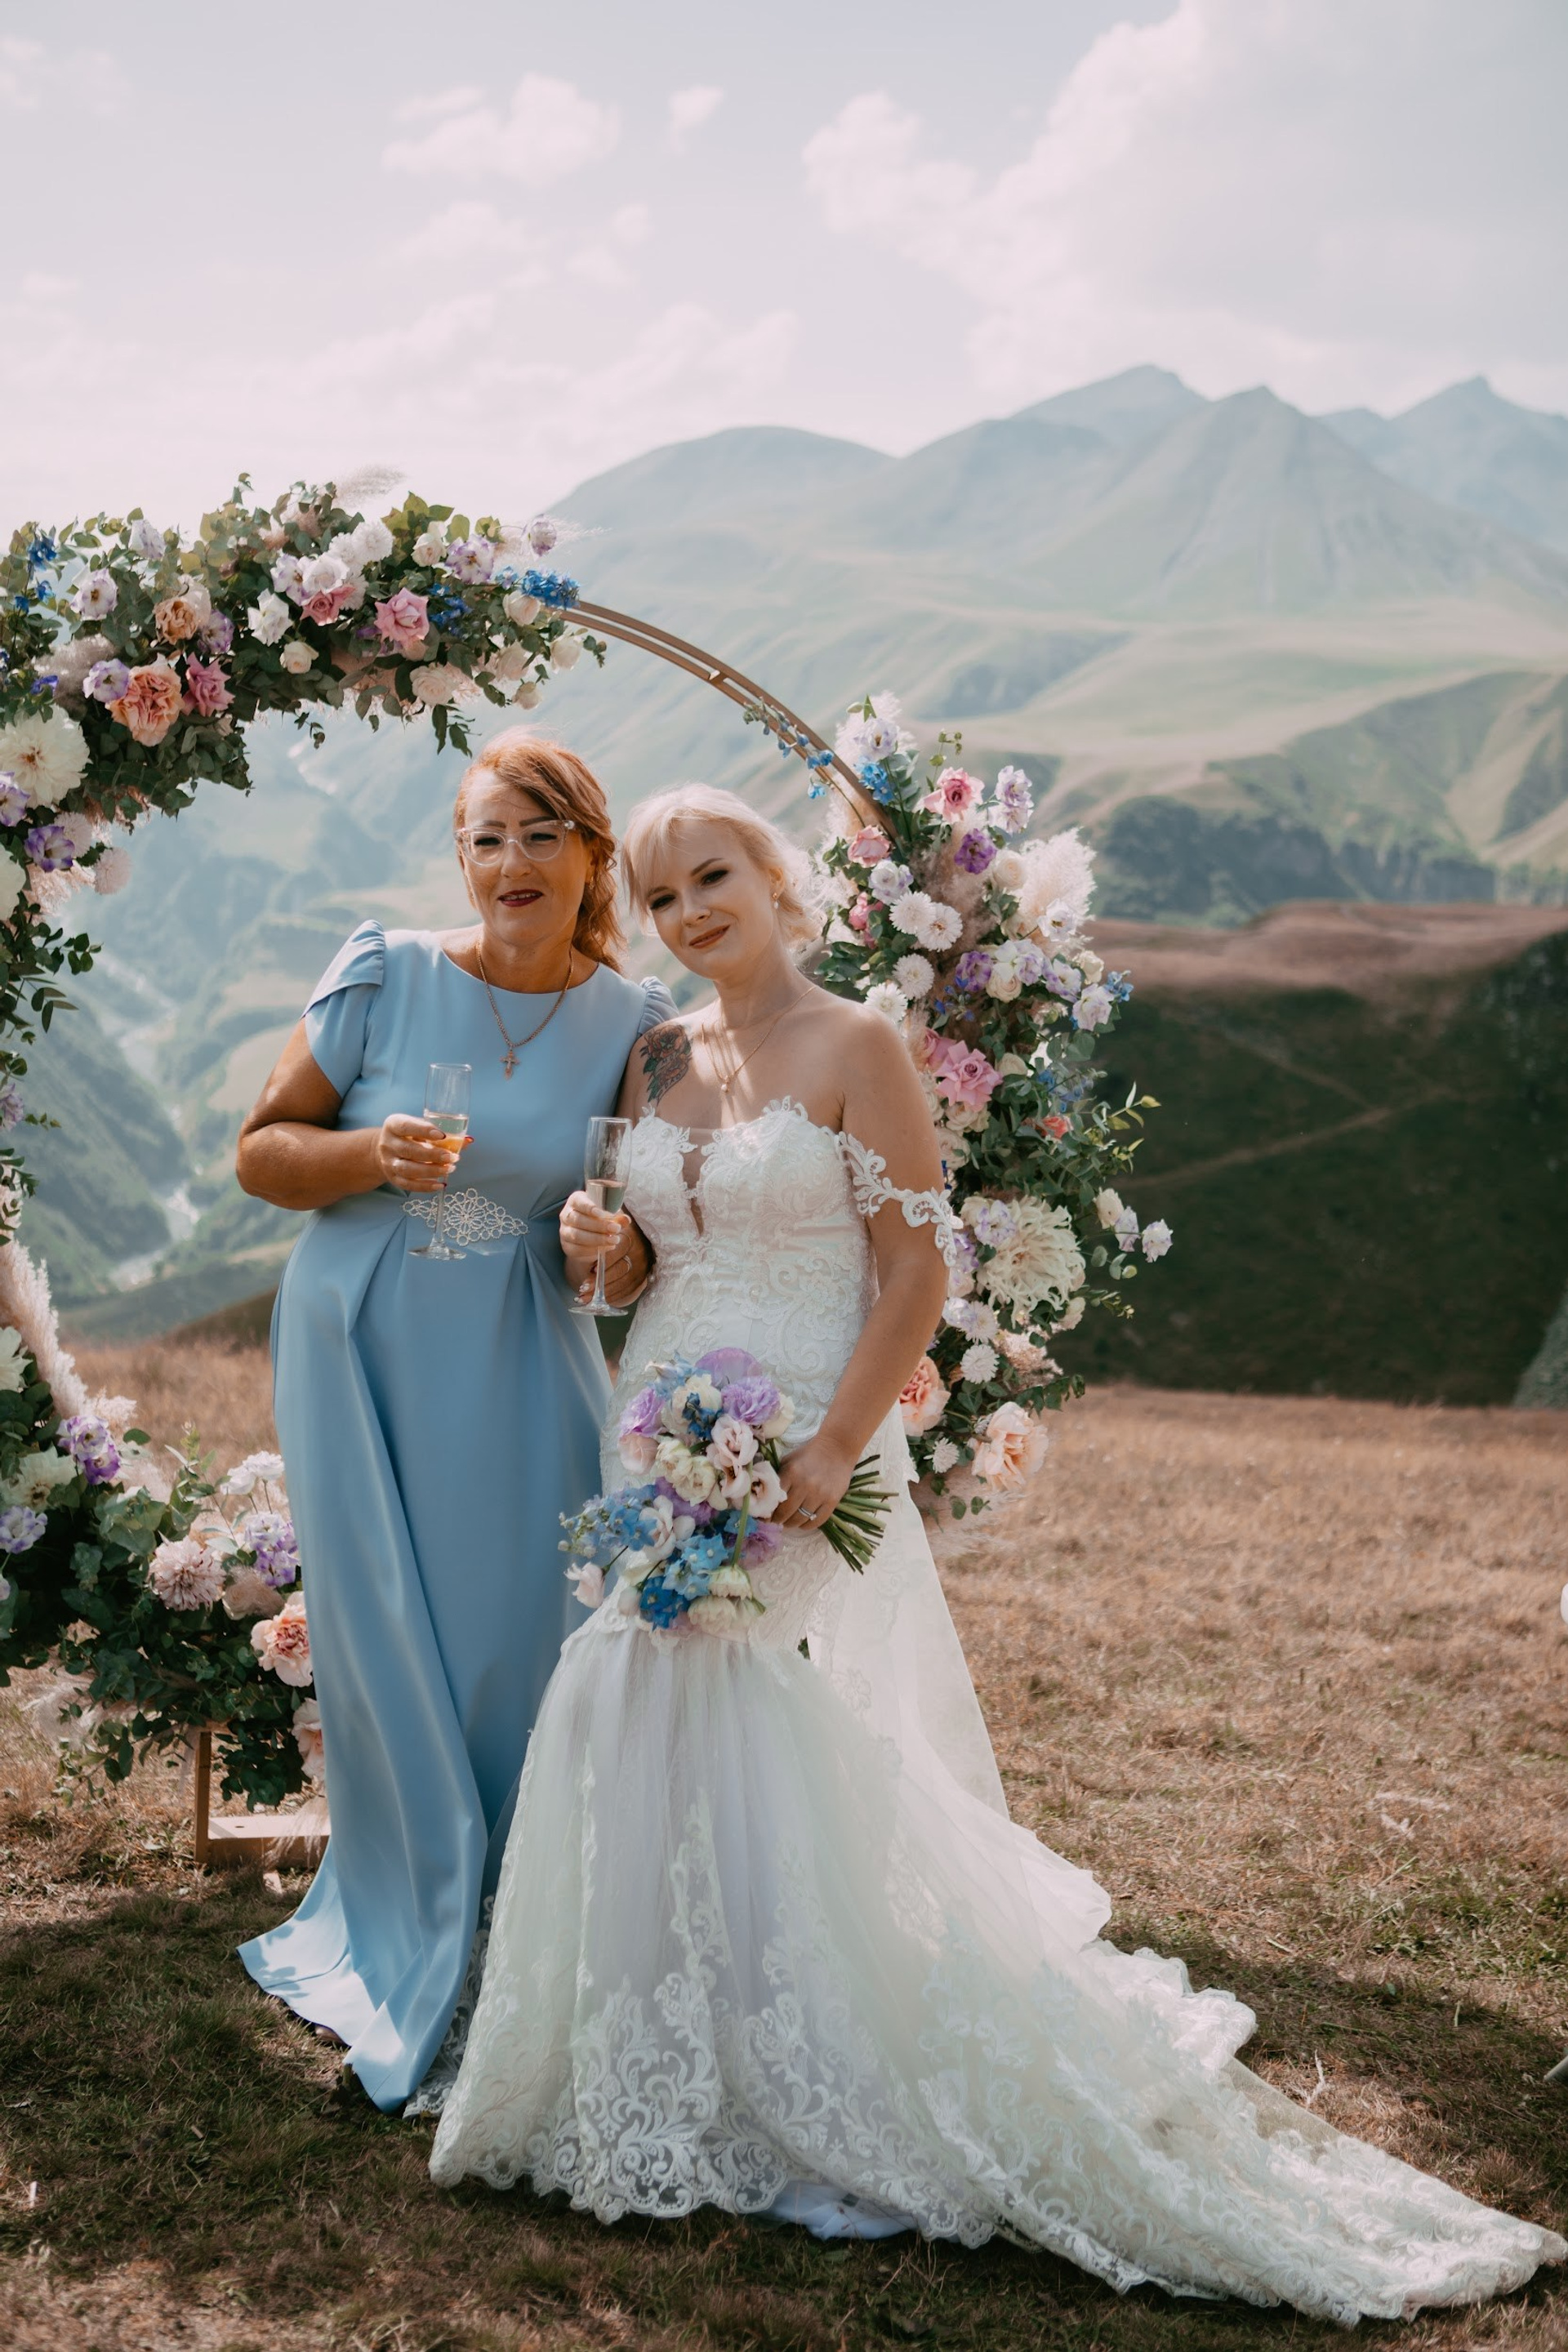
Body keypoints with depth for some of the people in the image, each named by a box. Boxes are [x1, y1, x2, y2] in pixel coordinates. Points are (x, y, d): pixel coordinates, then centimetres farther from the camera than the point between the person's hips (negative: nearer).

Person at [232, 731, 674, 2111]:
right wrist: (368, 1154, -17)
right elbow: (262, 1151, 2)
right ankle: (414, 1963, 25)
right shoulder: (384, 975, -4)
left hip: (523, 1373, 1)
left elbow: (645, 1230, 9)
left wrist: (617, 1256, -14)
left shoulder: (635, 1024, 0)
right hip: (364, 1356, -1)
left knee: (527, 1649, 2)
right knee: (390, 1658, 5)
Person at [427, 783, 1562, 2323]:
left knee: (811, 1781, -6)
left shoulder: (852, 1047, -7)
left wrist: (831, 1449, -18)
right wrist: (597, 1247, -3)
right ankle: (692, 2096, 21)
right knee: (645, 1765, 6)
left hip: (799, 1459, -6)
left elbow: (915, 1273, -10)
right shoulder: (657, 1060, 11)